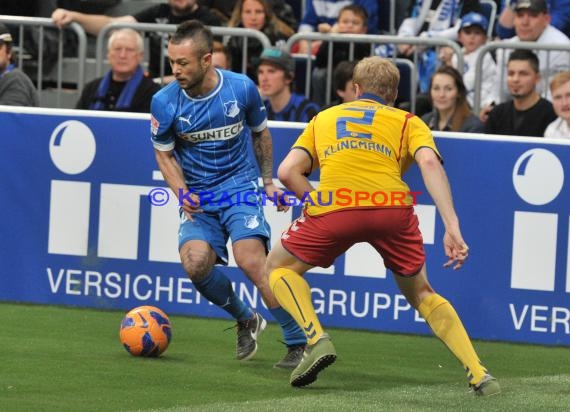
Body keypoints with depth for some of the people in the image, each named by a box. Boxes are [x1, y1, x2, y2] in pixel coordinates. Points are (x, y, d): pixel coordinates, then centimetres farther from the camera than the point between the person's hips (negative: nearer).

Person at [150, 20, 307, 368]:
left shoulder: (242, 88, -9)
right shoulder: (165, 102, -10)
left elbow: (260, 133, 11)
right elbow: (164, 154, 5)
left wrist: (268, 181, 12)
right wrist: (181, 192, -12)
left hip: (240, 188, -2)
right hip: (198, 199, 2)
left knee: (251, 261, -23)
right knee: (195, 263, -23)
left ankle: (300, 342, -12)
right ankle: (246, 320, 5)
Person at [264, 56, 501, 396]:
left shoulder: (324, 118, 30)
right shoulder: (408, 122, 24)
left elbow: (288, 171, 16)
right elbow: (430, 163, 2)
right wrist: (452, 227, -5)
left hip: (333, 205, -1)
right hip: (393, 207, 1)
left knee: (279, 267, 25)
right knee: (422, 294, 23)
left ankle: (317, 339, 1)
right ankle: (479, 376, 10)